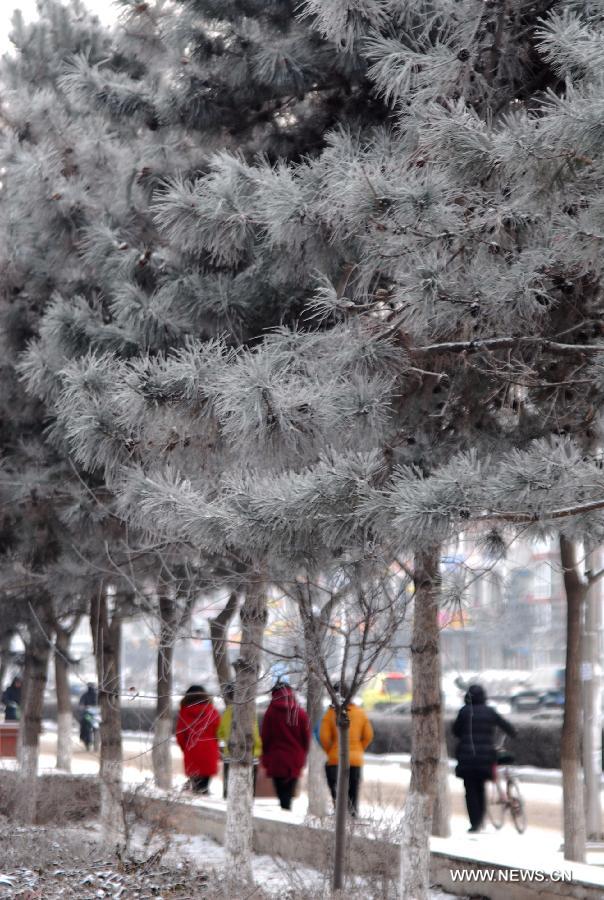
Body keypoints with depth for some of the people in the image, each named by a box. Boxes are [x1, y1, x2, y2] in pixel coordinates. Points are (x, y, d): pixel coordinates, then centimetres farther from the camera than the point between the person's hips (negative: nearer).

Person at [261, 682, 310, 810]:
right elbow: (306, 739, 6)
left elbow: (265, 738, -2)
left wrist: (265, 759, 8)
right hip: (295, 762, 2)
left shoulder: (271, 713, -5)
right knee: (289, 793, 9)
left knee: (282, 795, -1)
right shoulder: (301, 713, 2)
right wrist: (302, 758, 16)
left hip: (276, 761, -2)